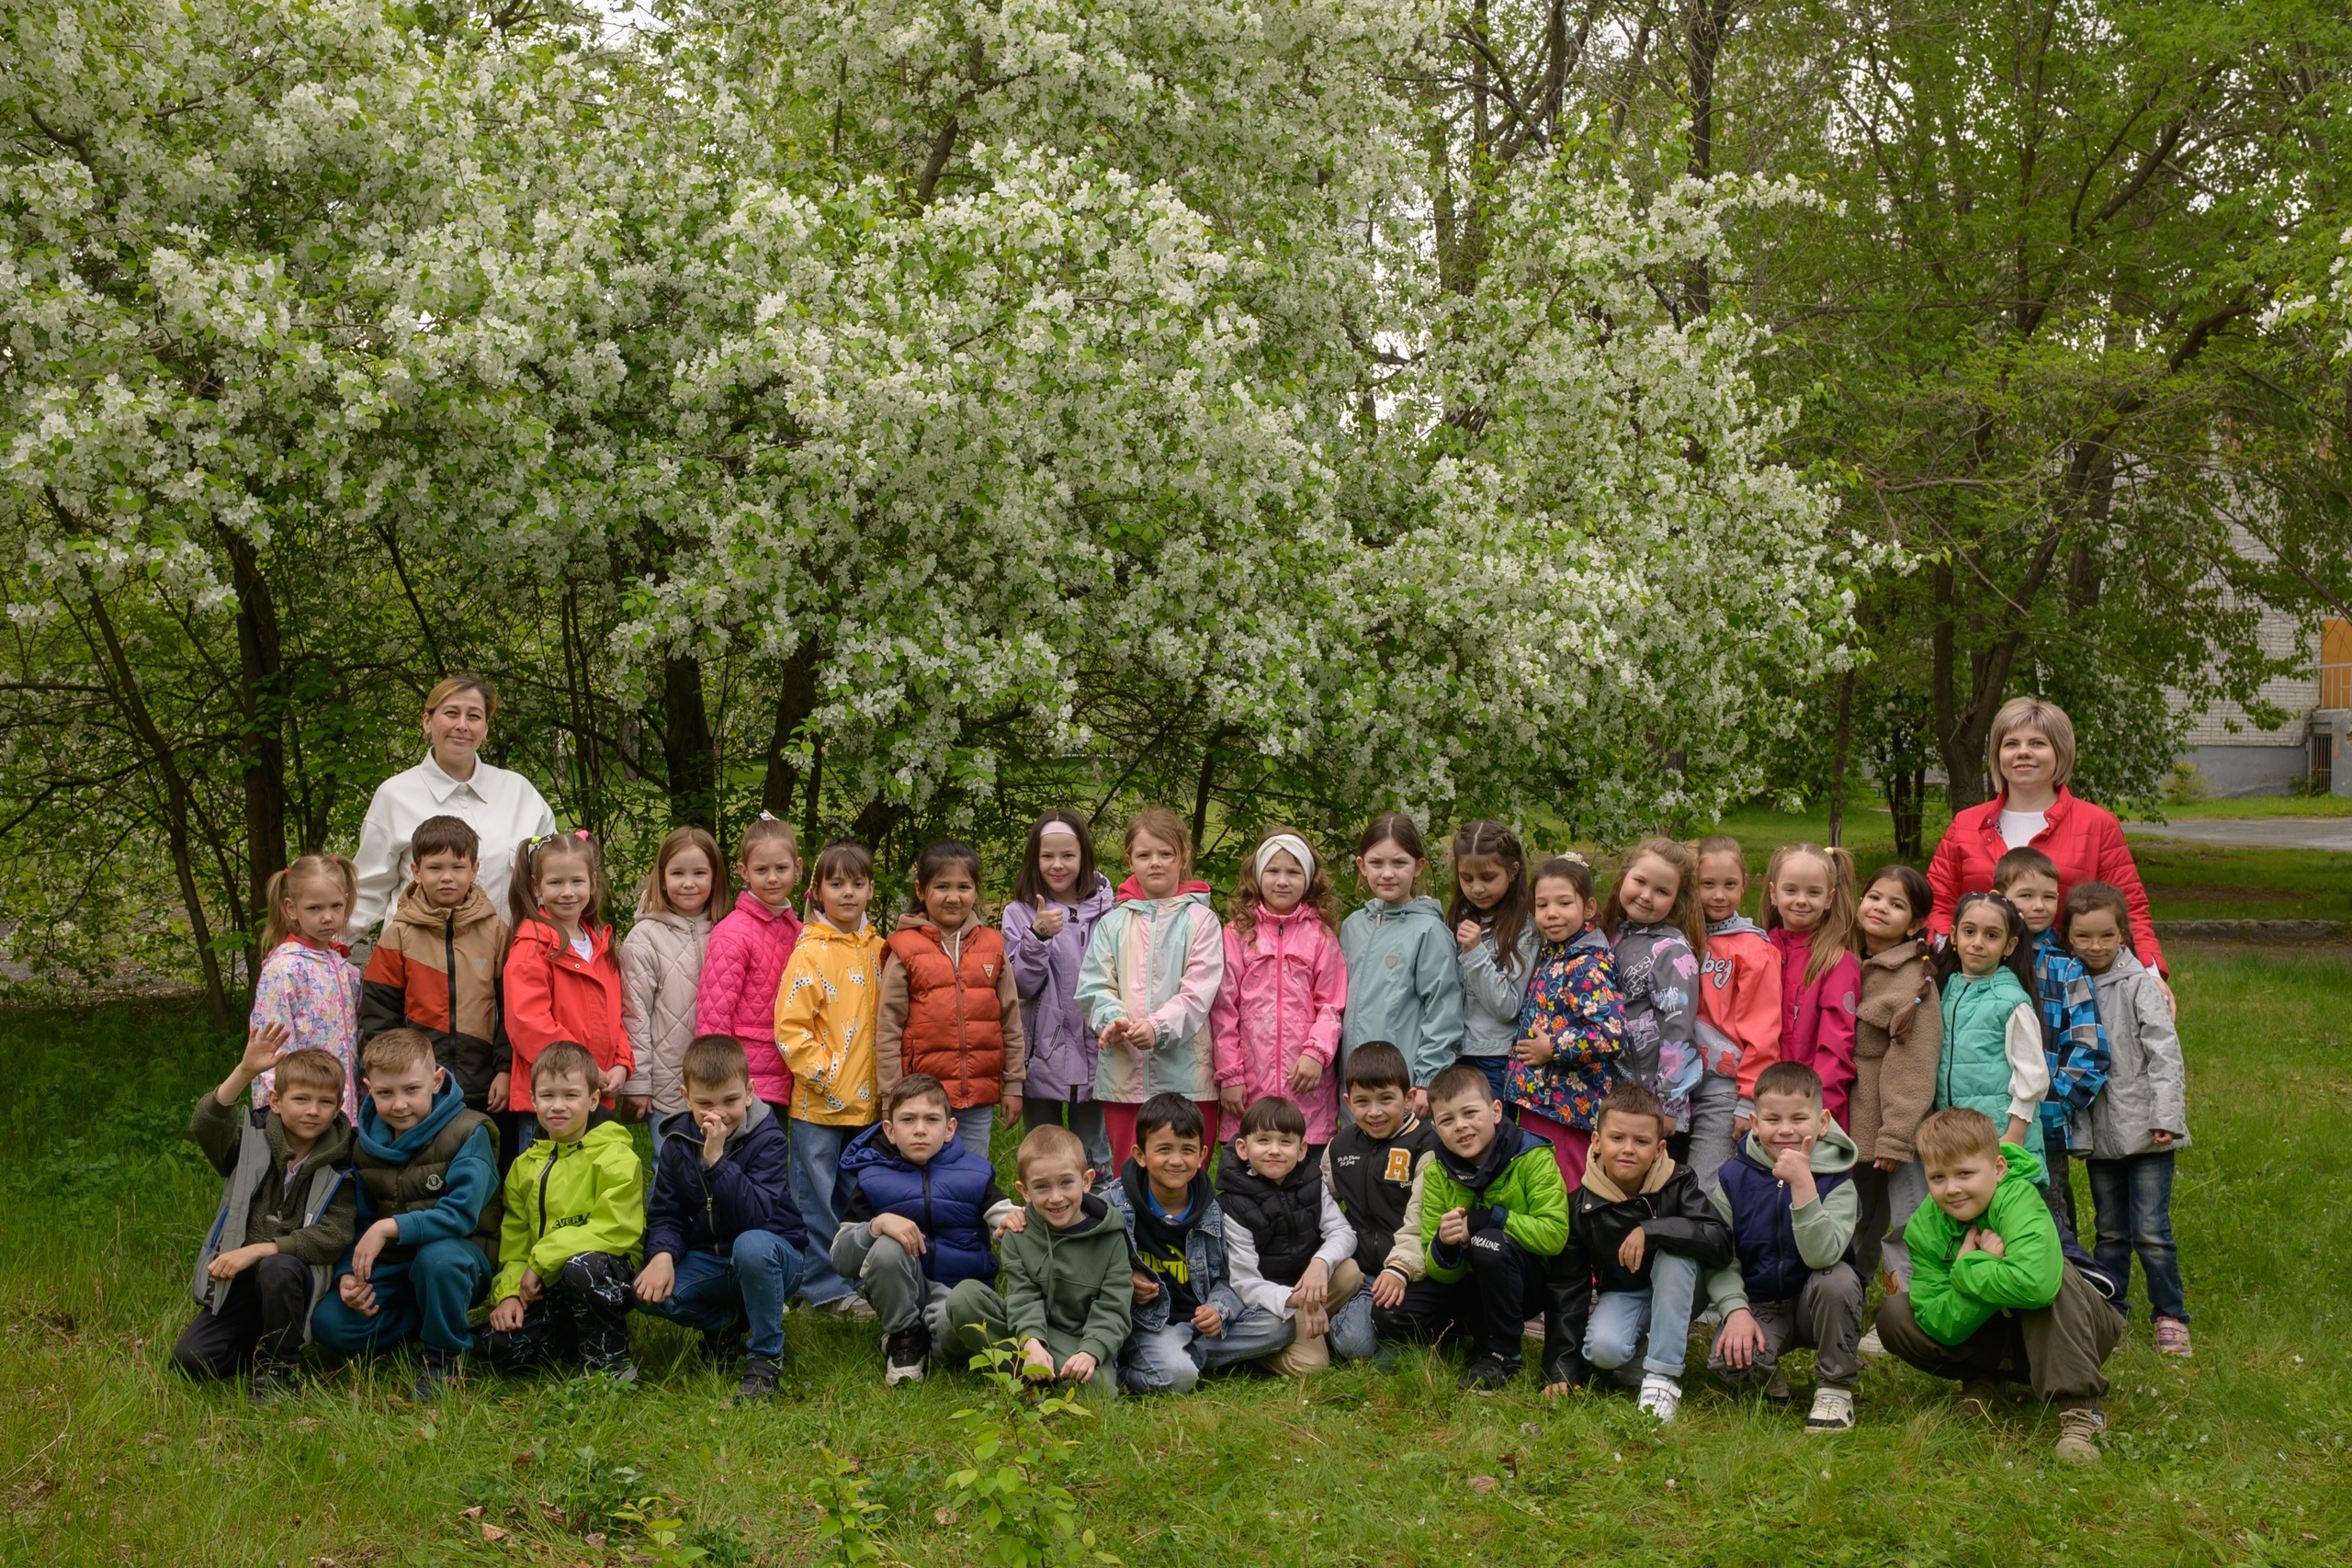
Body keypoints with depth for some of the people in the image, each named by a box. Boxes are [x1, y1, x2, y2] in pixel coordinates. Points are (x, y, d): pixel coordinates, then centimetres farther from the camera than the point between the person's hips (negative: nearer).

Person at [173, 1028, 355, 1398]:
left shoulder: (341, 1168, -3)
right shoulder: (252, 1141, 0)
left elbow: (332, 1237, -14)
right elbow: (203, 1128, -22)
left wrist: (258, 1250, -23)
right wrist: (244, 1072, -37)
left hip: (299, 1280, -3)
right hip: (238, 1281, 3)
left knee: (277, 1270, -36)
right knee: (189, 1360, -13)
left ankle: (277, 1367, -15)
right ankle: (261, 1338, 16)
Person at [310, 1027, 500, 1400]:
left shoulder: (467, 1133, -14)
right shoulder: (365, 1143, 4)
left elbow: (461, 1215, -24)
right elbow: (360, 1222, 9)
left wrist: (389, 1228, -29)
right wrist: (348, 1274, -9)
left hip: (460, 1254, -5)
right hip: (392, 1265, 5)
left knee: (438, 1257, -40)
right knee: (329, 1324, -18)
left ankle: (446, 1356, -13)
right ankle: (431, 1318, 4)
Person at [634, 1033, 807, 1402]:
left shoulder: (766, 1139, -16)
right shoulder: (677, 1140, -1)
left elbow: (756, 1216, -30)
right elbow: (664, 1213, 1)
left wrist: (716, 1161, -36)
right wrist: (662, 1254, -20)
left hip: (774, 1254, -5)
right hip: (708, 1258, 5)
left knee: (751, 1245, -40)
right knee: (649, 1292, -23)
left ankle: (766, 1358, -18)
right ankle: (724, 1325, 9)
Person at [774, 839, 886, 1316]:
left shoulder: (877, 950, 8)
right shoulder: (811, 953, -10)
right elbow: (789, 1027, -13)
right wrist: (824, 1073, -15)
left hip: (867, 1100, 6)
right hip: (820, 1099, -6)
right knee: (819, 1196, 1)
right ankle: (824, 1284, 11)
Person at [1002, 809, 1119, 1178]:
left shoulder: (1105, 911, 2)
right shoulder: (1018, 914, 2)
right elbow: (1023, 985, -7)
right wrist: (1038, 936, -21)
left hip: (1092, 1054, 0)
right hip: (1042, 1056, 0)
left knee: (1095, 1161, 7)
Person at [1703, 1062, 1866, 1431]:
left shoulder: (1836, 1180, -13)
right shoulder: (1734, 1177, -5)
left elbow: (1821, 1255, -30)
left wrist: (1802, 1183, -36)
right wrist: (1736, 1310, -21)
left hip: (1816, 1305, -1)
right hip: (1759, 1306, 1)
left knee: (1838, 1278, -34)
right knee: (1728, 1363, -28)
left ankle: (1835, 1387, -12)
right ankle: (1768, 1375, 12)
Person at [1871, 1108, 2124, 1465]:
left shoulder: (2019, 1201, -28)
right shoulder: (1923, 1229, -14)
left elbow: (2036, 1283, -49)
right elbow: (1942, 1328, -22)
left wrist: (1967, 1270, -32)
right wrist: (1984, 1267, -33)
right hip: (1995, 1340, 4)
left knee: (2052, 1278, -36)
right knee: (1893, 1315, -15)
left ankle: (2080, 1411, -33)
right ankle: (1981, 1380, 4)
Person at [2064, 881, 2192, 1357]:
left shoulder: (2138, 983, -7)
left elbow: (2163, 1051, -10)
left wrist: (2166, 1116, -15)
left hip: (2144, 1130, -5)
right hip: (2099, 1130, 5)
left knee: (2151, 1230, -5)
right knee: (2109, 1230, 13)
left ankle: (2170, 1317, 8)